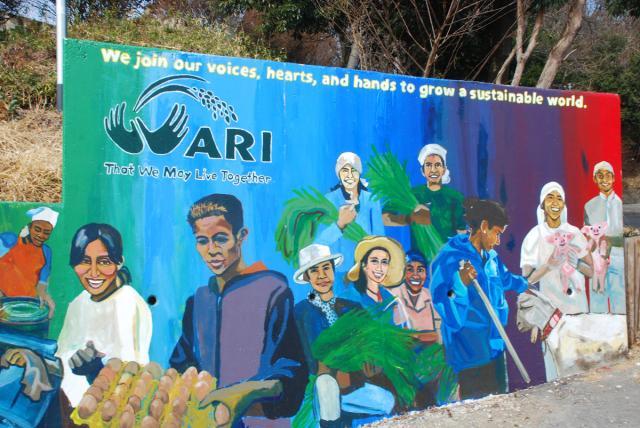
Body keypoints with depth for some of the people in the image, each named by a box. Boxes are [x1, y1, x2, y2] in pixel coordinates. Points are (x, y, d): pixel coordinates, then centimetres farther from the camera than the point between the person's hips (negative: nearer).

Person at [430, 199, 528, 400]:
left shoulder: (491, 257, 11)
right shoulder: (451, 256, -14)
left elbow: (506, 279, 33)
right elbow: (440, 299, -20)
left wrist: (526, 286, 51)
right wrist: (461, 283, -38)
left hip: (494, 344, 8)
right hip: (468, 349, -8)